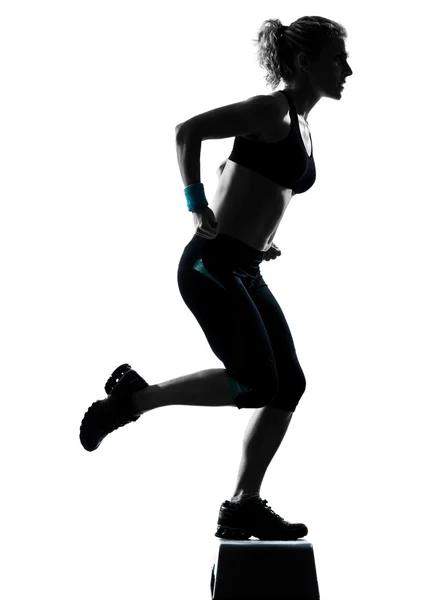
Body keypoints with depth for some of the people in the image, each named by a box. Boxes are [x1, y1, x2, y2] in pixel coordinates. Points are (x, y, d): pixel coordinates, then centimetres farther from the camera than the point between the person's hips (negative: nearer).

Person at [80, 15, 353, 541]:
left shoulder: (301, 127, 17)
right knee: (257, 383, -12)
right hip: (211, 266, -9)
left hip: (245, 274, 10)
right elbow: (188, 131, -19)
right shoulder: (271, 110, -11)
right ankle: (132, 395, 3)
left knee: (289, 385, 4)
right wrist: (197, 206, -18)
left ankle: (243, 507, 11)